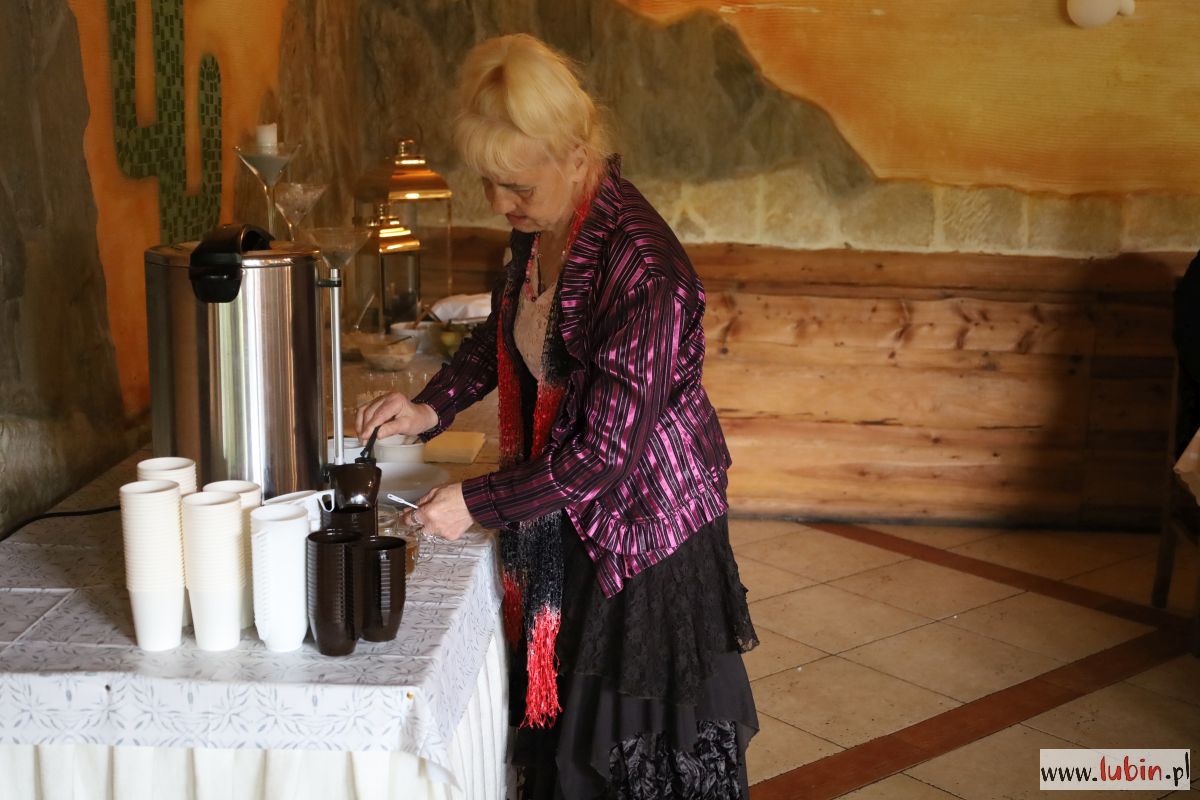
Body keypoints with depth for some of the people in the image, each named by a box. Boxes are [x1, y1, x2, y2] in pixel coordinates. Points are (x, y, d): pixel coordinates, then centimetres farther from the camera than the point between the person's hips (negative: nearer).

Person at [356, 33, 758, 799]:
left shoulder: (643, 272, -29)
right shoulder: (541, 229, -3)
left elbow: (607, 455, -25)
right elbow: (505, 332, 17)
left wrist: (476, 503, -16)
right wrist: (434, 406, 2)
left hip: (643, 533, -8)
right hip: (566, 528, 8)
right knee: (563, 735, 21)